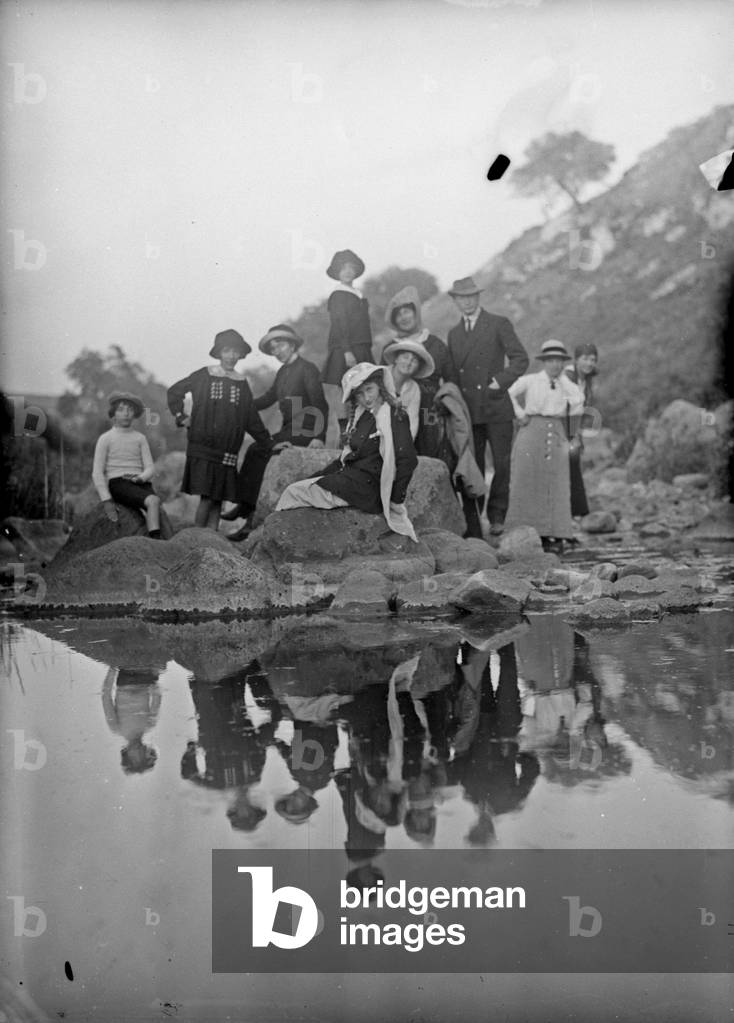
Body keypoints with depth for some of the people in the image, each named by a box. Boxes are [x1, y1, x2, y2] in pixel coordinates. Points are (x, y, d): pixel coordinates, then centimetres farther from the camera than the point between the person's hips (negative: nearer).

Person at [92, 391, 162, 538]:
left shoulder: (140, 438, 19)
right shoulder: (105, 439, 10)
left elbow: (150, 468, 12)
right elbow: (97, 472, 4)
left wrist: (140, 478, -13)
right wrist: (106, 501, -9)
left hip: (141, 483, 3)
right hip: (117, 483, -3)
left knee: (154, 502, -33)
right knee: (153, 501, -33)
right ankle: (156, 541, -44)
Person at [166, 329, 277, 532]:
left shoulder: (242, 384, 12)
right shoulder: (204, 376, 4)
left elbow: (253, 421, 16)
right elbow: (174, 391, 15)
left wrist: (270, 445, 13)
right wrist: (181, 416, 5)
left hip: (227, 452, 3)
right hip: (202, 448, -3)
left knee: (218, 499, 2)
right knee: (207, 497, -11)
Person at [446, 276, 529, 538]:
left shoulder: (499, 324, 5)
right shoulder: (454, 333, 18)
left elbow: (521, 359, -1)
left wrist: (500, 381, -12)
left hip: (496, 408, -3)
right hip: (467, 413, 3)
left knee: (502, 464, -8)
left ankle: (496, 515, 11)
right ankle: (472, 531, 4)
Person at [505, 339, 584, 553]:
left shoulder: (566, 384, 17)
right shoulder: (529, 381, 8)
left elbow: (578, 402, -1)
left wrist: (561, 377, 3)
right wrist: (519, 413, -4)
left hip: (557, 435, 3)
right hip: (532, 432, -2)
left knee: (555, 485, -4)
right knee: (528, 483, -5)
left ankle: (555, 535, -3)